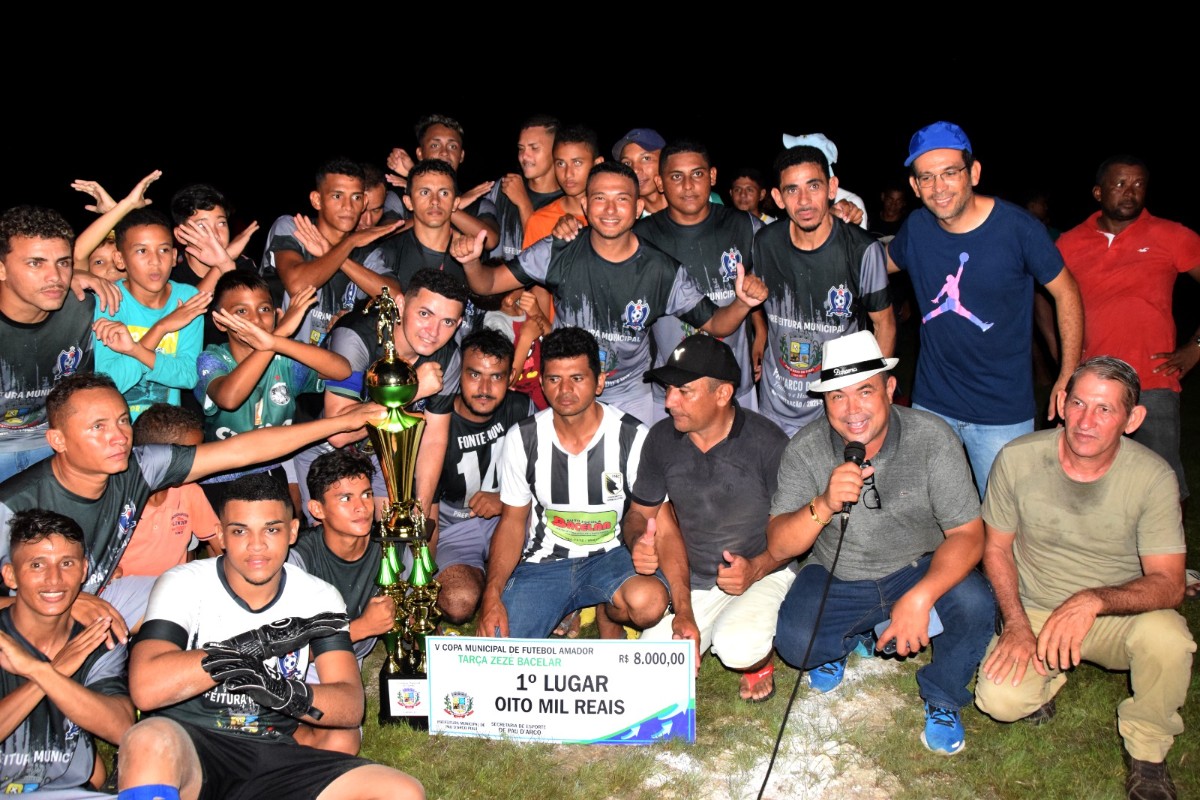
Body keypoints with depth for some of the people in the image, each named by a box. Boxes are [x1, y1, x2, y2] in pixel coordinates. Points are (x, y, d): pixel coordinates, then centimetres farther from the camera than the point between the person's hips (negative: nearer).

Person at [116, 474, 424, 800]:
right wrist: (255, 646, -22)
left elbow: (351, 706, -4)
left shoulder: (320, 598, 5)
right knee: (150, 741, -41)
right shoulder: (183, 585, -4)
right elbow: (146, 689, -20)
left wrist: (285, 693, -25)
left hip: (271, 756, 4)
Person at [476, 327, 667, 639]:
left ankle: (609, 613, 4)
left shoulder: (633, 437, -11)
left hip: (609, 555, -1)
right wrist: (492, 594, -11)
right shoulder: (521, 438, -4)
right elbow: (513, 521, 3)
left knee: (649, 602, -34)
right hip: (542, 563, 1)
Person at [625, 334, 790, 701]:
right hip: (692, 581, 4)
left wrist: (756, 569, -24)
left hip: (763, 573, -4)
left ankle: (761, 658, 7)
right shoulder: (662, 440, -3)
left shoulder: (767, 442, -15)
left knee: (738, 649, -32)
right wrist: (638, 542, -17)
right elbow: (640, 513, 5)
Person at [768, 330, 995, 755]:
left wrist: (920, 597, -35)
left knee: (975, 605, -29)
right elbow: (779, 546, -17)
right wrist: (824, 506, -38)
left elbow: (968, 534, -19)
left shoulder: (931, 438, -18)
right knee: (794, 642, -25)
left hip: (919, 570, 0)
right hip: (836, 578, 1)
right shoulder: (805, 450, -14)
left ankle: (942, 700, 3)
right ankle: (847, 640, 14)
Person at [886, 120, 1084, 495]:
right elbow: (882, 263, 18)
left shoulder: (1017, 228, -14)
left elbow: (1066, 292, -3)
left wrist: (1068, 377, -7)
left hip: (1003, 411, -3)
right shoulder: (916, 227, -3)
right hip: (930, 404, 4)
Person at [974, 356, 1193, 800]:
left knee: (1166, 638, -33)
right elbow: (997, 547, -1)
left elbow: (1169, 583, -17)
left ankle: (1147, 752, -3)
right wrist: (1016, 624, -13)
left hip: (1119, 614, 0)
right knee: (999, 700, -25)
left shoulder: (1153, 477, -17)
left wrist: (1094, 600, -35)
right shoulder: (1017, 459, -15)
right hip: (1036, 612, 0)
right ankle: (1046, 674, 14)